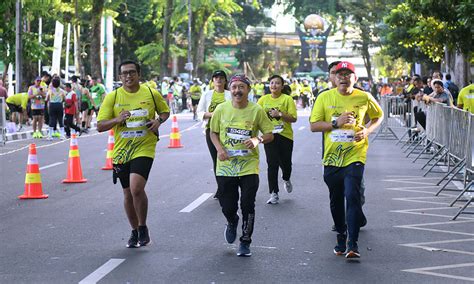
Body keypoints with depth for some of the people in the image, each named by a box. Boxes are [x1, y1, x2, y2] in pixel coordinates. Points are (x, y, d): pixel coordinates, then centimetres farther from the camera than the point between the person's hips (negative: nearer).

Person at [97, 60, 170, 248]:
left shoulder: (152, 94, 0)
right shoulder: (112, 97, -1)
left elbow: (165, 111, 17)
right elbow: (100, 126, -2)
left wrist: (159, 121, -5)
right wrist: (118, 119, -20)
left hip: (144, 148, -3)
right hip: (121, 151, 3)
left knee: (136, 188, -20)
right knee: (128, 193, 11)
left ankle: (143, 228, 0)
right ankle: (135, 231, 29)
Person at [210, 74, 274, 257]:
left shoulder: (256, 110, -4)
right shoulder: (221, 109, 0)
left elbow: (269, 135, 2)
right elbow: (214, 132, 10)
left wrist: (258, 140, -19)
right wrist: (219, 149, -8)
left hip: (249, 166, -1)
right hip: (225, 166, 1)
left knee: (247, 206, -5)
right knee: (227, 207, 4)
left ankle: (245, 243, 13)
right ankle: (232, 223, 41)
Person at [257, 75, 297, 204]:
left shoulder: (287, 99, -3)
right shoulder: (263, 99, 6)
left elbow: (293, 118, -9)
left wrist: (279, 114, -21)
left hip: (285, 135, -1)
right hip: (269, 135, 1)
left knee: (285, 162, 4)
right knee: (272, 164, -4)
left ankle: (286, 180, 40)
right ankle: (274, 194, 1)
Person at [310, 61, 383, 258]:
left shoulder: (364, 98, -1)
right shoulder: (325, 98, 0)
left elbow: (378, 116, 17)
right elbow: (314, 126, -1)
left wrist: (368, 130, -2)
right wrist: (336, 122, -15)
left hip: (355, 156, -2)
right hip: (332, 158, 2)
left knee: (352, 196, -17)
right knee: (336, 200, 13)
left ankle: (353, 244, -14)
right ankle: (341, 236, 34)